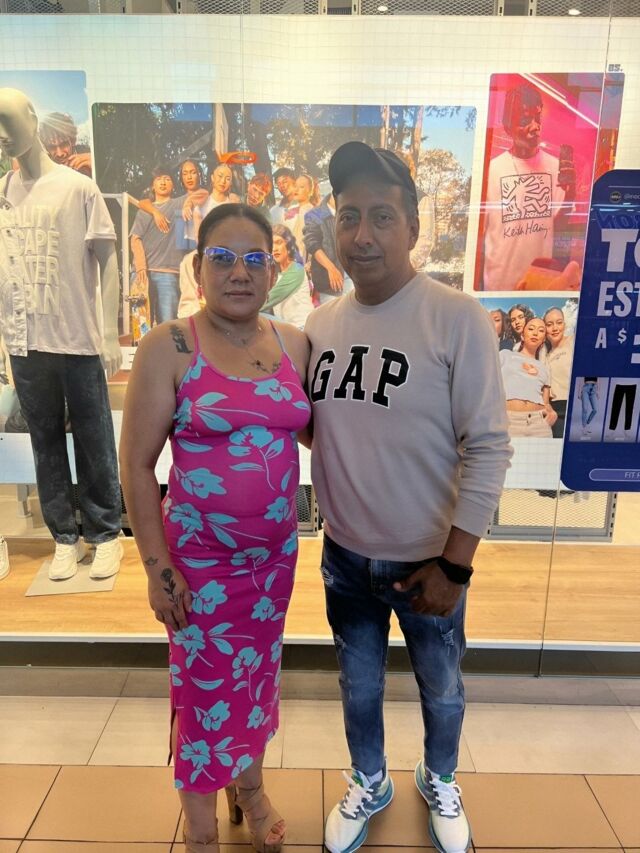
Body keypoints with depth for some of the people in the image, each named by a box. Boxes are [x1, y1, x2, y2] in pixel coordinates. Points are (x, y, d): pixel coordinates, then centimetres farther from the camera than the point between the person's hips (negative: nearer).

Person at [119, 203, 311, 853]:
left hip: (276, 547, 4)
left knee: (258, 671, 21)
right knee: (206, 686, 10)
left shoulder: (295, 343, -1)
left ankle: (250, 786, 48)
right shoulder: (168, 348, -13)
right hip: (200, 555, -4)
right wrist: (157, 566, -11)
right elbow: (136, 464, -11)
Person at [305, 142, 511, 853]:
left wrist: (455, 564, -15)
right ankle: (369, 783, 53)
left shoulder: (458, 319, -17)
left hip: (427, 560, -3)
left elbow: (487, 447, -16)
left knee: (440, 690, 22)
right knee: (358, 685, 24)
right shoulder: (319, 325, -2)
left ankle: (439, 783, 54)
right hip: (345, 555, 3)